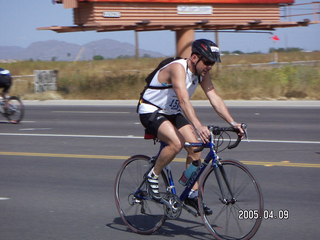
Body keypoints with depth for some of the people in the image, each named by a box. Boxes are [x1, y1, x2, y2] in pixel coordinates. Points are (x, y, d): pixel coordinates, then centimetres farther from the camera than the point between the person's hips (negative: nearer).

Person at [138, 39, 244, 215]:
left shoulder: (202, 73, -4)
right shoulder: (177, 68, -28)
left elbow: (215, 99, -5)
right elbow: (184, 100, -41)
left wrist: (233, 123, -17)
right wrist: (198, 126, -53)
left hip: (172, 113, 8)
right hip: (150, 112, -8)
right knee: (177, 143, -31)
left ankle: (192, 194, 1)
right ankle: (152, 177, -9)